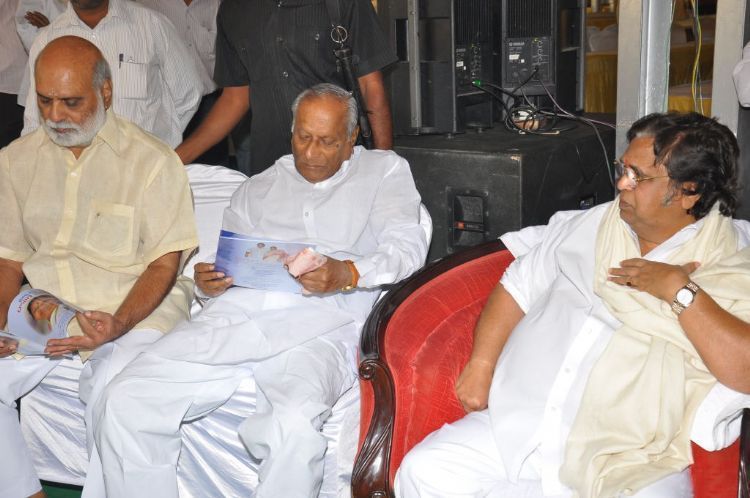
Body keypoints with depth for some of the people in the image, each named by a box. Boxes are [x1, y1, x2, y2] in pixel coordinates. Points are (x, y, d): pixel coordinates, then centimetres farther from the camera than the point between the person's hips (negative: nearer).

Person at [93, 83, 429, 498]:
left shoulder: (383, 170, 20)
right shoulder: (260, 187, 31)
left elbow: (408, 246, 4)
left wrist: (348, 273, -16)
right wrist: (208, 281, 0)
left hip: (316, 324, -4)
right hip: (235, 312, 4)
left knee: (294, 424, -37)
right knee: (124, 401, -17)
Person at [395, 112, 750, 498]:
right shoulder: (591, 225, 14)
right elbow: (518, 286, 16)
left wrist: (680, 292, -16)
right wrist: (481, 364, 3)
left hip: (626, 465, -3)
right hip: (519, 426, 4)